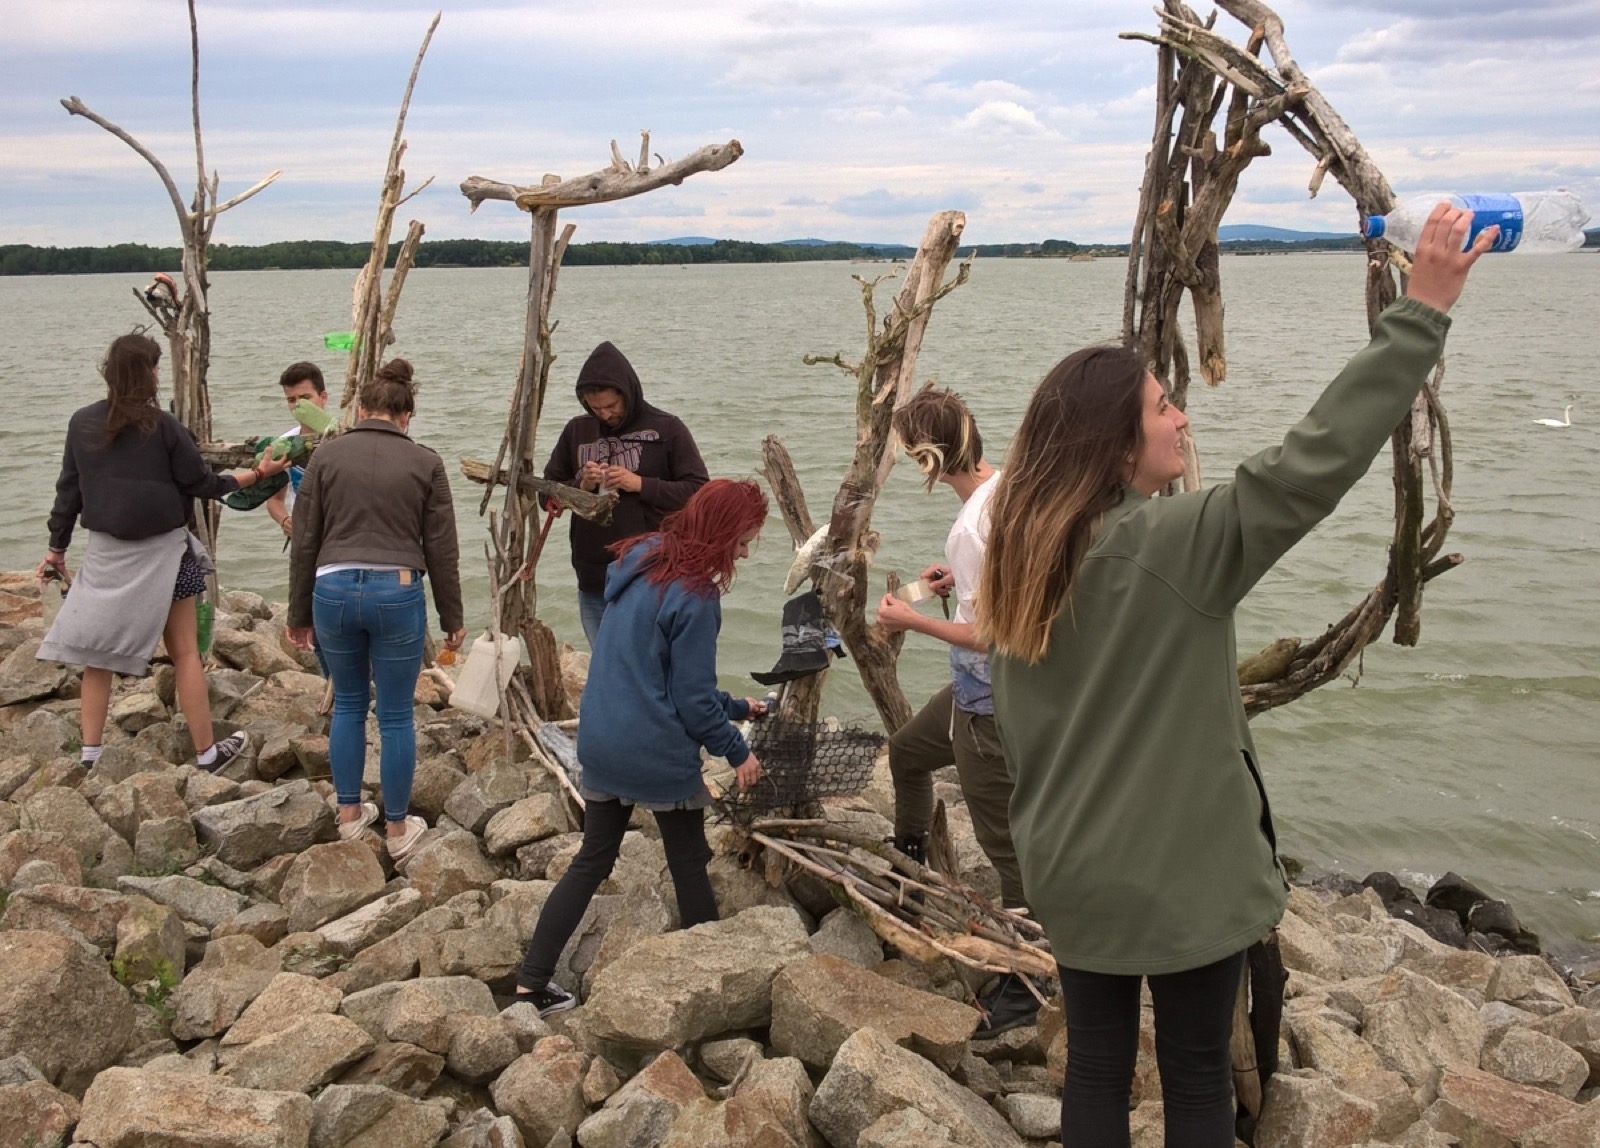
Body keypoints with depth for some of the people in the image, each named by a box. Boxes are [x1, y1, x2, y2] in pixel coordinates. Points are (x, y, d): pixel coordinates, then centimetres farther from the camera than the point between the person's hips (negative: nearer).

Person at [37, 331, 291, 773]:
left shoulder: (82, 424, -3)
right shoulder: (164, 427, -13)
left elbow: (68, 491, 3)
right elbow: (203, 484, -6)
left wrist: (57, 548, 12)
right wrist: (257, 474, 7)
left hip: (106, 553, 3)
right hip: (162, 552, -2)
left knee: (97, 655, 11)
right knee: (185, 653, 7)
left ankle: (90, 755, 11)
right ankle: (207, 752, 13)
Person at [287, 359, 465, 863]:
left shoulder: (327, 455, 3)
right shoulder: (426, 463, 1)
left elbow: (304, 542, 5)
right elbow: (441, 550, 3)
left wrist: (300, 614, 15)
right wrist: (452, 619, 13)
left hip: (333, 590, 2)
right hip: (398, 593, -2)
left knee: (348, 704, 20)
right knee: (395, 716, 8)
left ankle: (350, 814, 28)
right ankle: (397, 830, 18)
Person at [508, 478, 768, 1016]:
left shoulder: (639, 562, 7)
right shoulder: (693, 598, -19)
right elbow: (692, 699, -15)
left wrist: (735, 706, 20)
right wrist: (737, 750, 0)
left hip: (599, 744, 7)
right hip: (658, 754, -7)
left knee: (592, 860, 15)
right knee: (689, 863, 11)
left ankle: (533, 979, 14)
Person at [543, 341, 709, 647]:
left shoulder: (667, 429, -4)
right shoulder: (577, 432, 8)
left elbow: (698, 491, -6)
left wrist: (641, 485, -16)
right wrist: (580, 486, -8)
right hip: (593, 580, 4)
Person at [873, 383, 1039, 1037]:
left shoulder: (974, 526, -29)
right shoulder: (1005, 486, -1)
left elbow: (987, 635, -26)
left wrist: (912, 622, -14)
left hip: (990, 704, -10)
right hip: (975, 691, 10)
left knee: (1006, 846, 1)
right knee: (907, 750, 31)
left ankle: (1019, 991, 13)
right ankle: (910, 864, 54)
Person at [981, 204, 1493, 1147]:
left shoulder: (1026, 556, 0)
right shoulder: (1173, 543, -22)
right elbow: (1316, 460, -28)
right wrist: (1425, 308, -25)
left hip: (1073, 877, 6)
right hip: (1181, 880, -6)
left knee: (1096, 1070, 17)